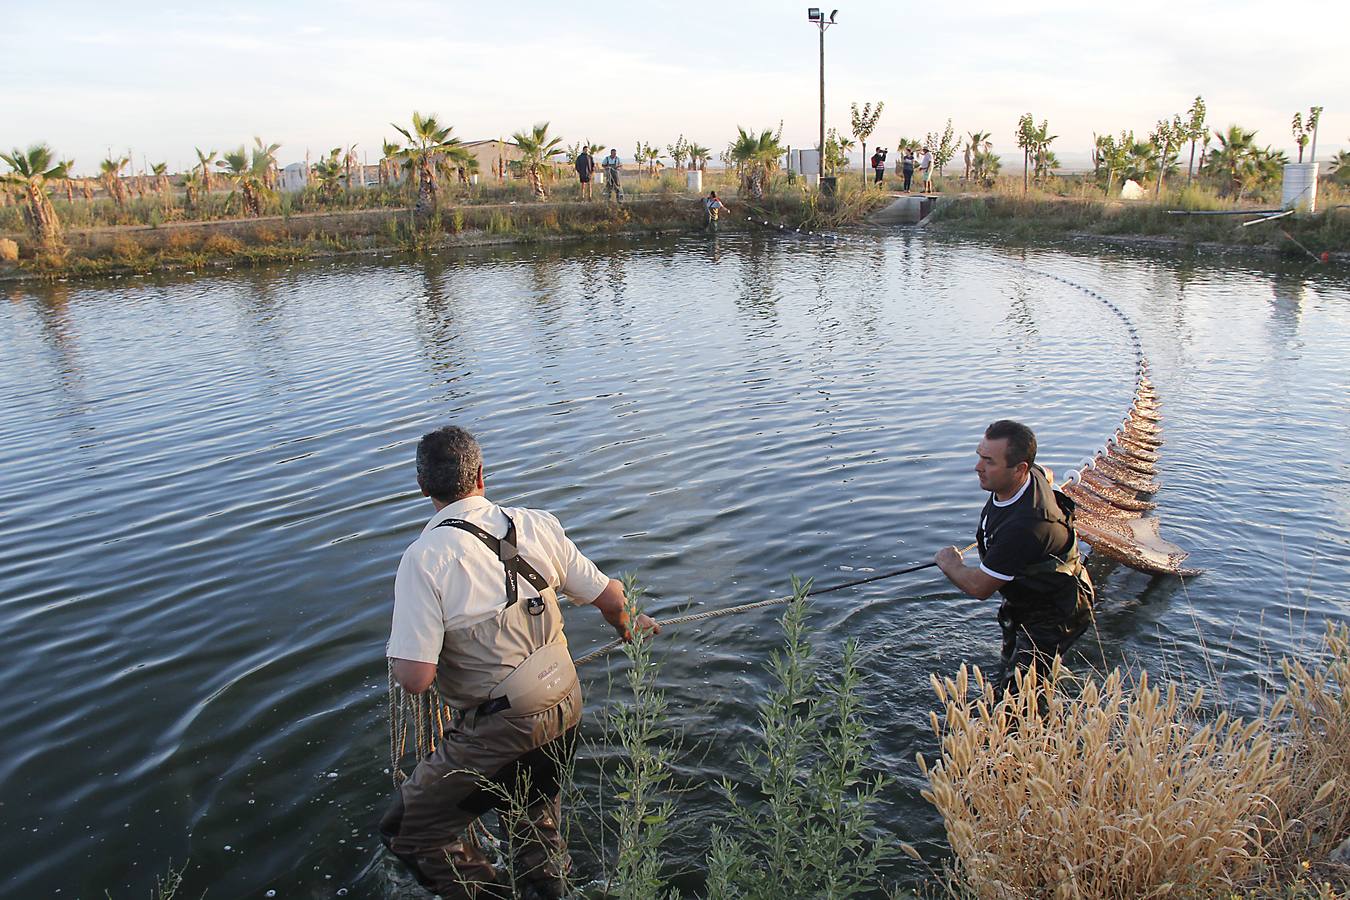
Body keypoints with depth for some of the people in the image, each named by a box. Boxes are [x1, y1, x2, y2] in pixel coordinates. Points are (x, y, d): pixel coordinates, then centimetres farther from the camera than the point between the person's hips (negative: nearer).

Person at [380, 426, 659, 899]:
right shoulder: (535, 524, -3)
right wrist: (630, 625, 28)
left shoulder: (424, 557, -17)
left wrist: (397, 647, 3)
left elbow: (415, 677, -20)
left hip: (498, 732, -6)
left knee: (408, 831, 14)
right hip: (565, 710, 6)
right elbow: (610, 598, 5)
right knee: (535, 821, 31)